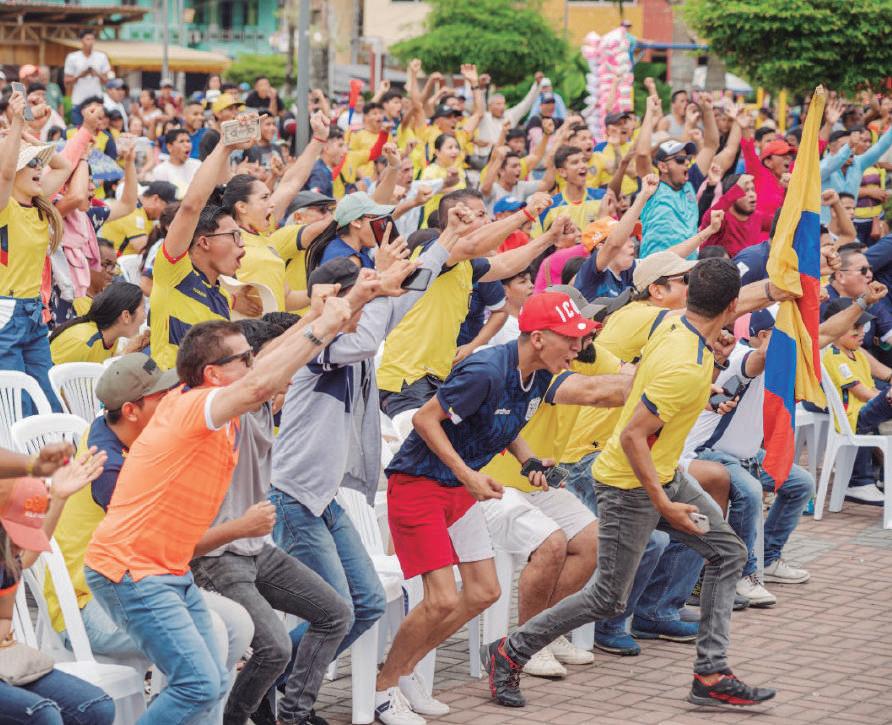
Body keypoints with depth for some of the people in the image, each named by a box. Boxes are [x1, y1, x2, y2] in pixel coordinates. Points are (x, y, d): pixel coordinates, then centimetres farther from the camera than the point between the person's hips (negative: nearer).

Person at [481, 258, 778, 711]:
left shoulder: (675, 329, -2)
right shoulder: (684, 368, -30)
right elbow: (632, 436, -29)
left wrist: (714, 357, 4)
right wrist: (664, 504, -25)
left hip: (663, 475, 10)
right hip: (630, 487, -10)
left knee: (728, 553, 8)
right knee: (608, 599, -1)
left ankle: (711, 676, 10)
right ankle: (509, 653, 14)